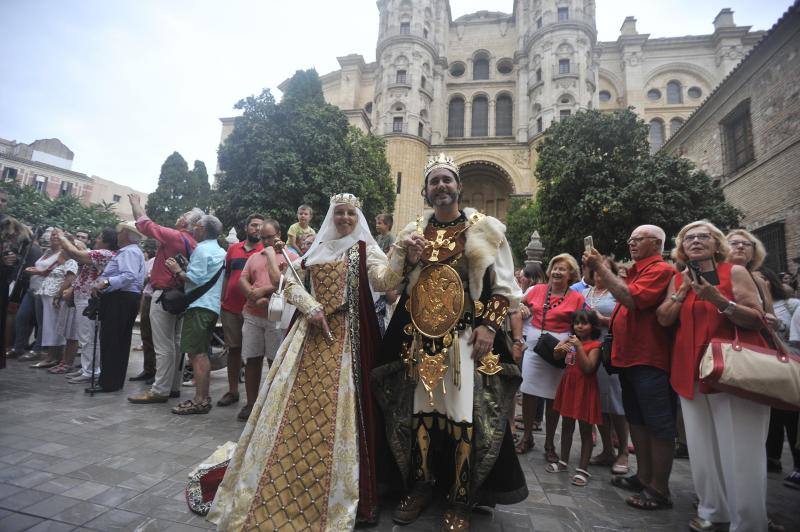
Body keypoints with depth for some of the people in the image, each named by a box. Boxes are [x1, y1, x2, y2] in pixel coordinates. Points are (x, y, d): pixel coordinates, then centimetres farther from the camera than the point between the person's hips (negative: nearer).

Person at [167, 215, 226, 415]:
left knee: (196, 354, -8)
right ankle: (204, 397, 18)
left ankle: (200, 400, -6)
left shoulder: (201, 249, -10)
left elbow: (196, 278, -17)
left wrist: (178, 271, -3)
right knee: (202, 353, 14)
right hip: (213, 306, 10)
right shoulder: (220, 251, 18)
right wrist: (182, 271, 21)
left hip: (199, 306, -10)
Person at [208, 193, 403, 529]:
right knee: (297, 405, 7)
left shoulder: (364, 249, 1)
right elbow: (291, 281, 11)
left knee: (333, 408, -2)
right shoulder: (317, 248, 13)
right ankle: (281, 491, 25)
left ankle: (331, 498, 14)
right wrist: (311, 307, -5)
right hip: (310, 332, 4)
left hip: (344, 336, -4)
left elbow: (384, 282, -16)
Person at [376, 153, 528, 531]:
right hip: (420, 337, 3)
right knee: (419, 411, 9)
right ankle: (419, 488, 29)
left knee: (464, 416, -1)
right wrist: (408, 258, -5)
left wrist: (488, 325, -11)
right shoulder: (413, 231, 12)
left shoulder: (483, 228, 2)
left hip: (465, 337, -3)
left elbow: (503, 284, 0)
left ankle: (460, 501, 18)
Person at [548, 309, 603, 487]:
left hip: (584, 389, -6)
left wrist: (579, 347, -26)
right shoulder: (571, 340, 8)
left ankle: (583, 469, 10)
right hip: (568, 386, 7)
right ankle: (563, 462, 28)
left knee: (585, 430, 2)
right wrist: (559, 348, -14)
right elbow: (557, 356, 8)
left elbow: (588, 368, -20)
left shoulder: (594, 345, -10)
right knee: (566, 426, 15)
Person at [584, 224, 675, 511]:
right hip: (629, 356, 10)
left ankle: (659, 490, 10)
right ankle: (644, 477, 28)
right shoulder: (636, 272, 16)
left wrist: (601, 268, -19)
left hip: (650, 359, -10)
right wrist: (605, 322, 13)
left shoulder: (661, 270, -10)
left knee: (658, 424, 0)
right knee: (637, 419, 16)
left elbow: (631, 300, -25)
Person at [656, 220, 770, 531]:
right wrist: (683, 289, -4)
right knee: (703, 447, 10)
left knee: (739, 451, -2)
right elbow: (664, 319, 4)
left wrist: (717, 299, -20)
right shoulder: (678, 279, 12)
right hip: (692, 371, 4)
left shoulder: (735, 272, 0)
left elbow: (757, 320, -7)